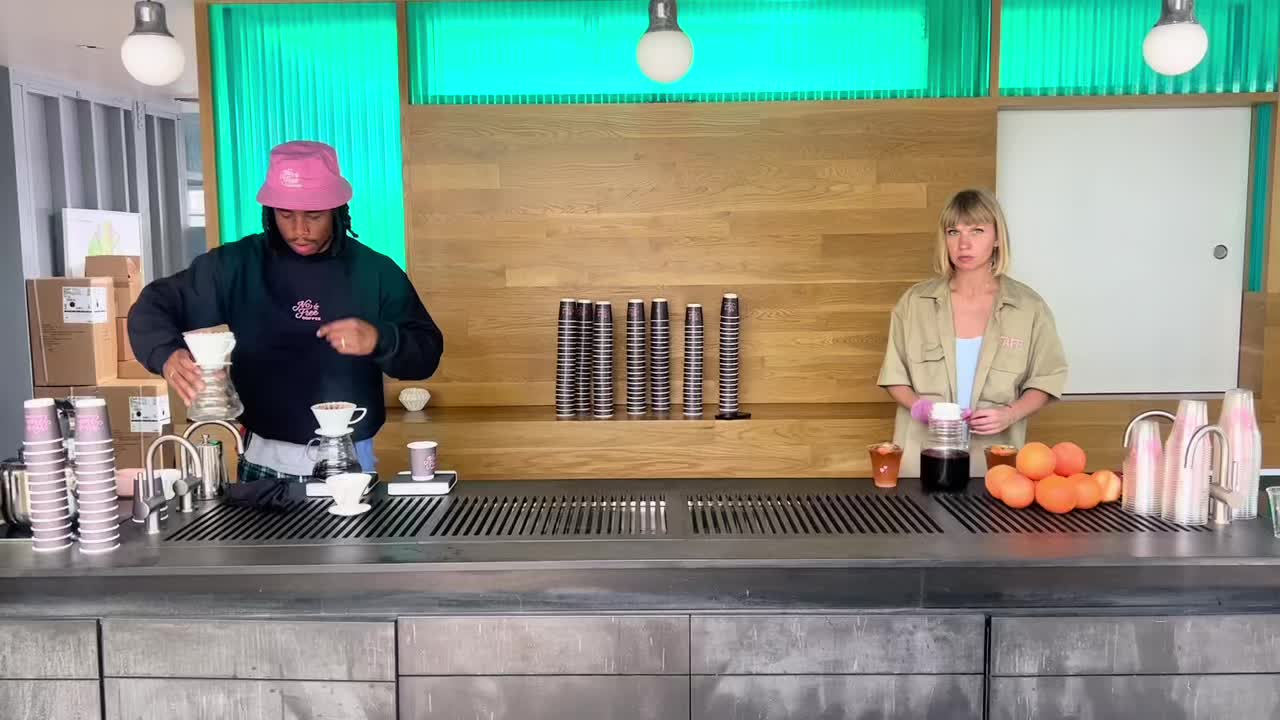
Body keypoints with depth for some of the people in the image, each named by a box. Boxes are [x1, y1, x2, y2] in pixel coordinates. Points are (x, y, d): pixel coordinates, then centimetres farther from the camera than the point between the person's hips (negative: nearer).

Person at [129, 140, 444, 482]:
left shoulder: (375, 272, -3)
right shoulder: (237, 265, -2)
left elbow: (427, 352, -3)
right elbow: (153, 307, -1)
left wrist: (380, 341, -25)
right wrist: (168, 356, -23)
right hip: (265, 460, 1)